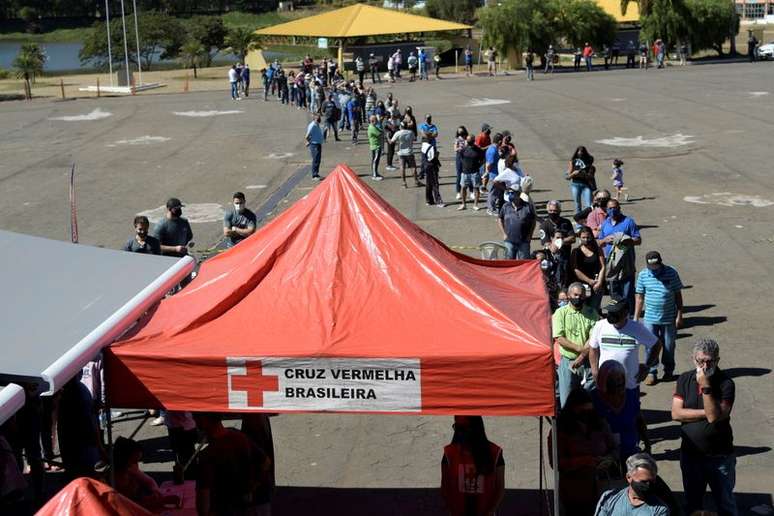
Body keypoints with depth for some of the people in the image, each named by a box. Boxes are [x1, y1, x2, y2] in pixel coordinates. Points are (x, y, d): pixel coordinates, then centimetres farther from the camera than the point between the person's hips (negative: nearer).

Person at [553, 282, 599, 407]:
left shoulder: (591, 313, 2)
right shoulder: (561, 313, -1)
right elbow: (559, 338, -9)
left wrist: (580, 359, -16)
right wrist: (580, 348, -19)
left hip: (588, 362, 1)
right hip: (567, 362, -1)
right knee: (566, 401, 4)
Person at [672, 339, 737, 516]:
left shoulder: (726, 383, -14)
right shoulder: (684, 379, -3)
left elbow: (715, 417, -24)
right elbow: (676, 413, -11)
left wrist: (705, 387, -27)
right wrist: (706, 413, -17)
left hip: (720, 456, -3)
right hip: (690, 454, 3)